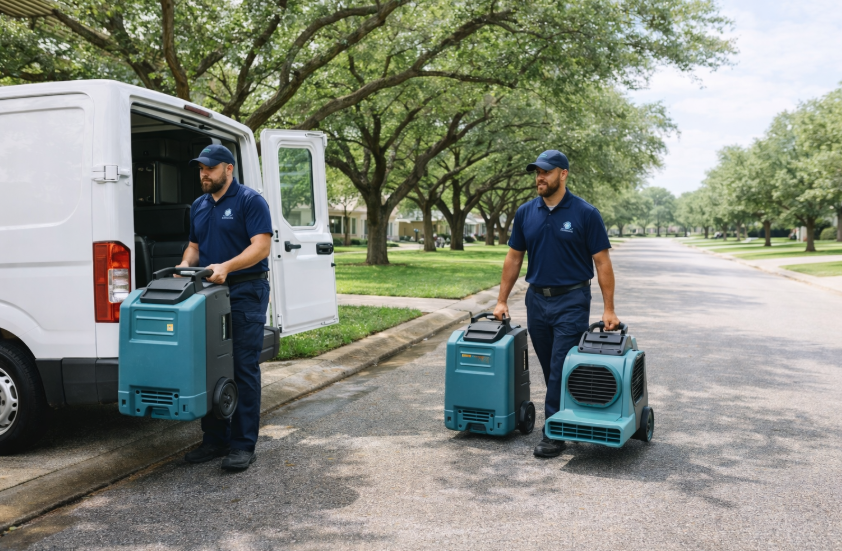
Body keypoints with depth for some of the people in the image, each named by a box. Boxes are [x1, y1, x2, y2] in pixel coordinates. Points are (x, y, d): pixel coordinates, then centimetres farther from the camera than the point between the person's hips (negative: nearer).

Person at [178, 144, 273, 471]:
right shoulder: (199, 206, 17)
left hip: (245, 292, -7)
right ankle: (214, 439, 18)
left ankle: (243, 445, 1)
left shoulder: (250, 201, -5)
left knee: (244, 368, -5)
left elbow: (261, 247, -15)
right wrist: (185, 265, 2)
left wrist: (226, 266, -27)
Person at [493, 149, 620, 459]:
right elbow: (514, 258, 10)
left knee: (561, 369, -5)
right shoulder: (525, 213, 4)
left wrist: (609, 309, -13)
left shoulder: (585, 213, -9)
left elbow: (602, 261, -8)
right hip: (537, 299, 5)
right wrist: (502, 301, 7)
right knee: (550, 369, 14)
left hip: (572, 300, -5)